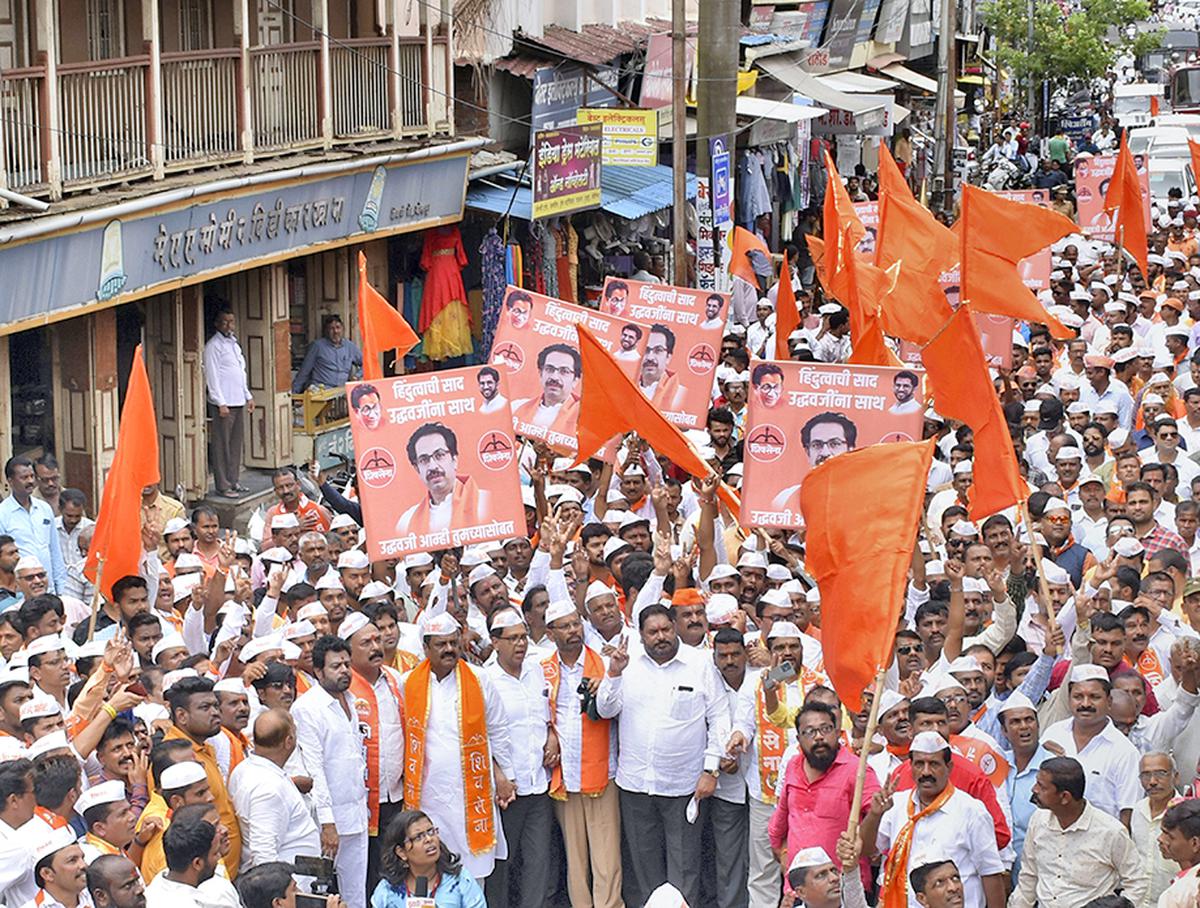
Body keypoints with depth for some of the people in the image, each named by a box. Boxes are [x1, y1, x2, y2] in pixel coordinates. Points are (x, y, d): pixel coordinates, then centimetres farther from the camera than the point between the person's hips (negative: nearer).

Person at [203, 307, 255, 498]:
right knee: (221, 445, -4)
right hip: (223, 403, -8)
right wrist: (221, 403, -17)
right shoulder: (213, 346, -9)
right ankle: (223, 485, -3)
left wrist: (248, 396, 20)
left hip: (238, 402, 8)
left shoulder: (234, 343, 17)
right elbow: (212, 376, -13)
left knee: (236, 443, 12)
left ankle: (234, 481, 20)